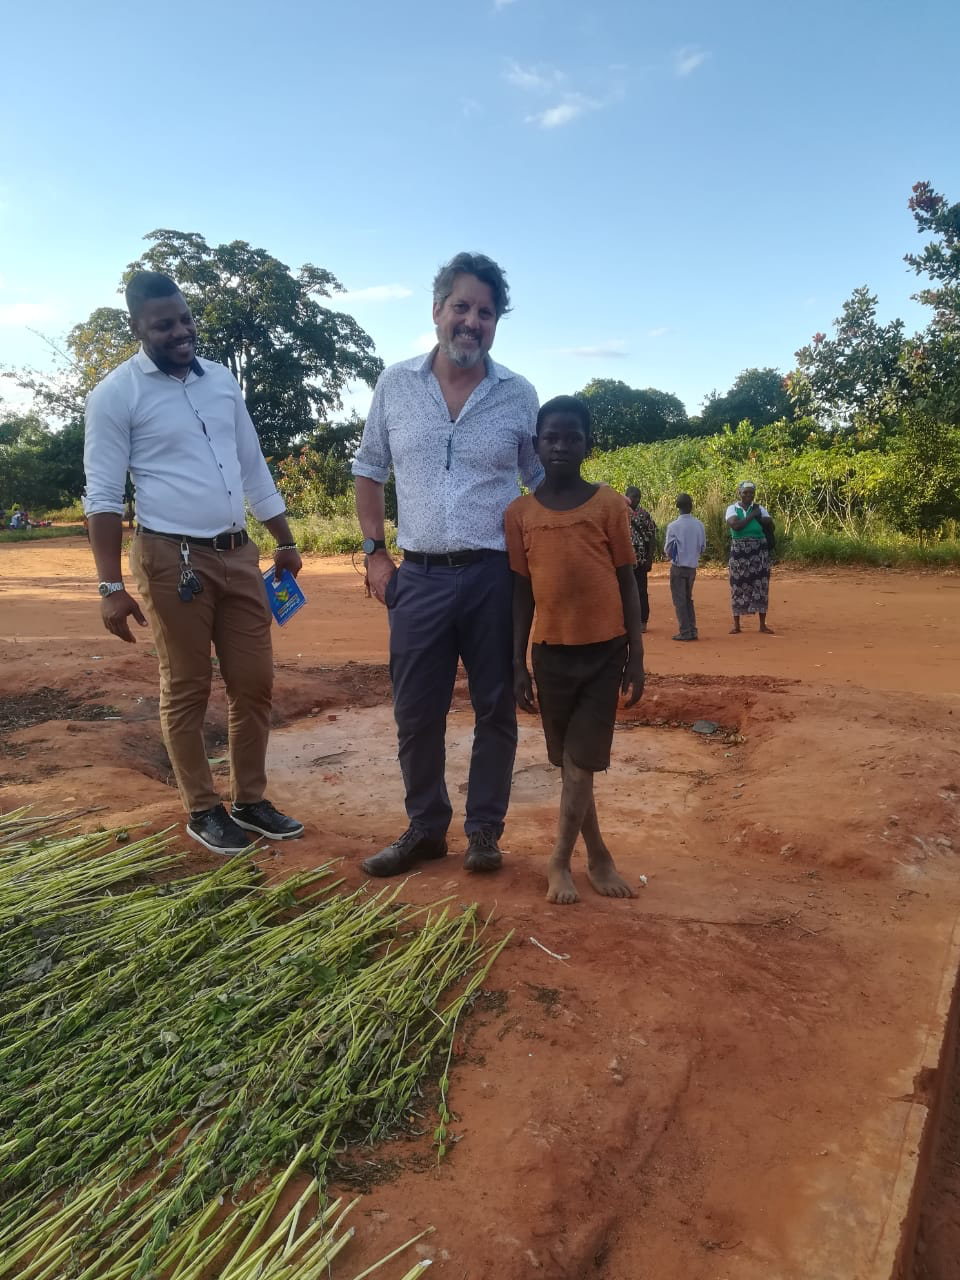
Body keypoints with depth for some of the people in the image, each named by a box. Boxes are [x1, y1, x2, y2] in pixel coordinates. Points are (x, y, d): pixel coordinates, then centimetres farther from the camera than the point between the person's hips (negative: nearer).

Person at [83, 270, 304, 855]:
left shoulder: (222, 379, 11)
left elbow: (254, 467, 17)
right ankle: (203, 810, 19)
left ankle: (251, 800, 23)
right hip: (172, 559, -5)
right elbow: (103, 495, -8)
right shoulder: (117, 393, -6)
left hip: (238, 554, 6)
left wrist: (286, 542, 17)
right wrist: (112, 586, -13)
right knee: (187, 690, 4)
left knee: (255, 683, 8)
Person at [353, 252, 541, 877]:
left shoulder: (519, 395, 2)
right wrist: (375, 553, 3)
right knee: (416, 714, 7)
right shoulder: (396, 385, 4)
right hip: (419, 576, 1)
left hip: (496, 577, 0)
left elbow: (544, 484, 11)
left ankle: (485, 830, 23)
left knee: (496, 711, 6)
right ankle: (426, 828, 26)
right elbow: (369, 473, 12)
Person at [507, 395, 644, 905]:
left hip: (604, 651, -2)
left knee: (582, 761, 0)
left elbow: (627, 582, 0)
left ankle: (560, 860, 15)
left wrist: (635, 657, -3)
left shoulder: (608, 504, -3)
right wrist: (519, 664, 1)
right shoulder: (520, 512, 1)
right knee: (569, 762, 12)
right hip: (552, 652, 2)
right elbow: (521, 592, 4)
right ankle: (597, 855, 28)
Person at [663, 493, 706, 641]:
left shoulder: (673, 526, -14)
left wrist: (669, 555, 14)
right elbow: (703, 547, 6)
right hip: (693, 566, 5)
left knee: (679, 600, 3)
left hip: (678, 566, -5)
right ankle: (693, 630, 15)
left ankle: (685, 632, 1)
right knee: (688, 598, 17)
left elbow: (668, 549, -8)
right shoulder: (699, 525, -2)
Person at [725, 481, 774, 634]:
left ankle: (763, 624, 7)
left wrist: (758, 515, -10)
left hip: (759, 551, 2)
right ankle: (736, 625, 9)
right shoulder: (732, 509, 1)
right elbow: (736, 525, -18)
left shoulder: (760, 509, 8)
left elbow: (770, 526, -3)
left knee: (761, 585, 1)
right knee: (738, 585, 1)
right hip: (739, 552, -2)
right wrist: (752, 515, -10)